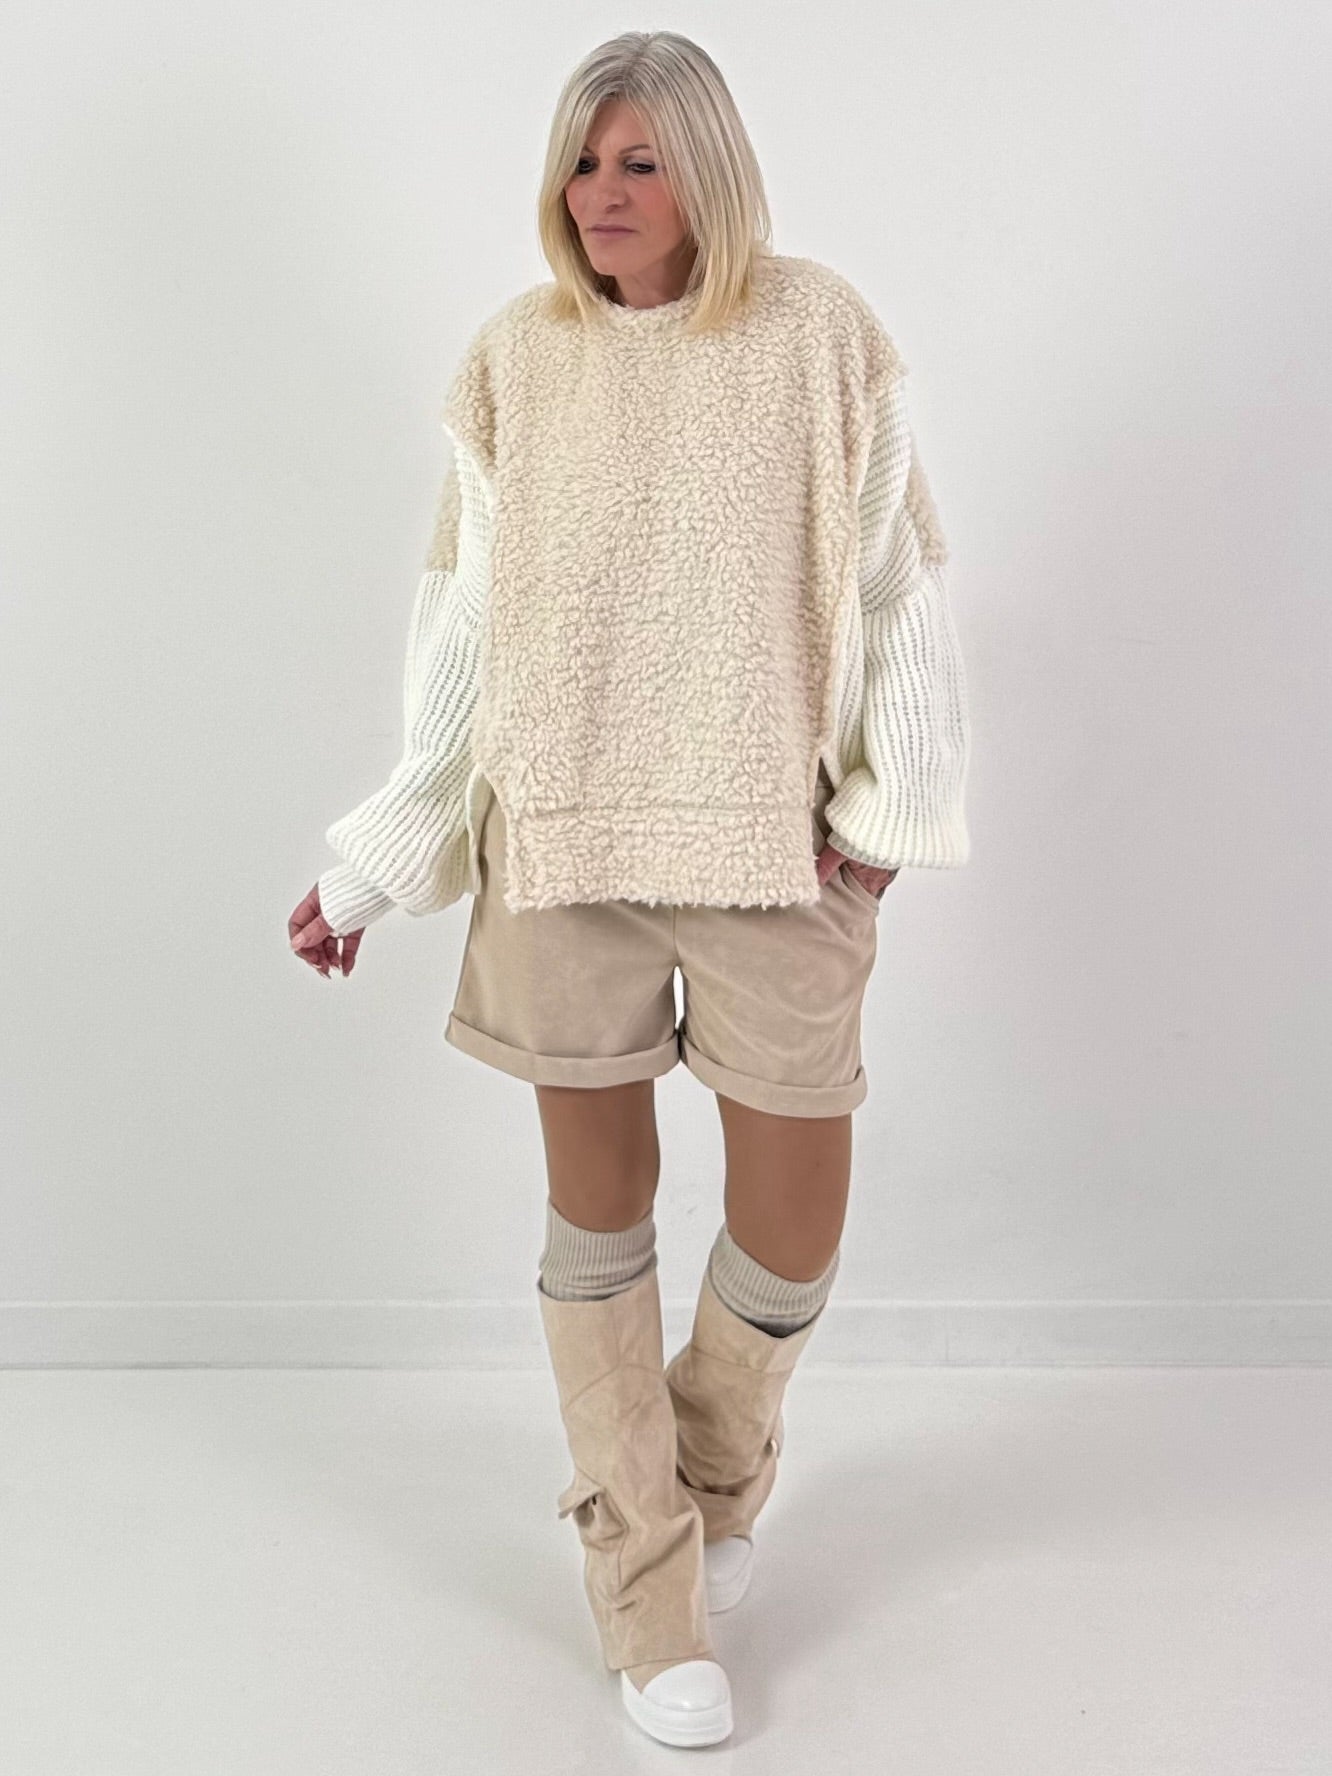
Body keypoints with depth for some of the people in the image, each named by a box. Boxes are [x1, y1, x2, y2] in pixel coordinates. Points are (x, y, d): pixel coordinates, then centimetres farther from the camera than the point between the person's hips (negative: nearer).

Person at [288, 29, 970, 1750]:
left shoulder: (820, 334, -1)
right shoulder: (512, 357, 4)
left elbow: (900, 588, 3)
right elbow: (460, 629, 6)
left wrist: (888, 803, -7)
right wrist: (372, 861, 5)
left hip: (769, 839, -1)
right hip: (560, 836, 1)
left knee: (793, 1225, 3)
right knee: (599, 1207, 8)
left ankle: (715, 1471, 38)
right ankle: (650, 1599, 27)